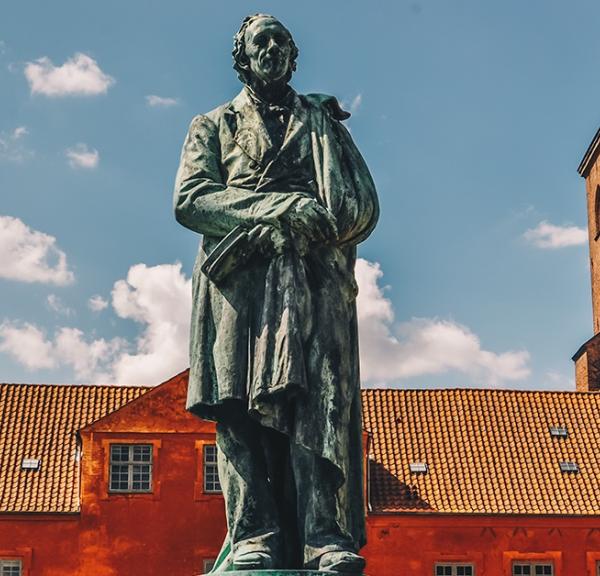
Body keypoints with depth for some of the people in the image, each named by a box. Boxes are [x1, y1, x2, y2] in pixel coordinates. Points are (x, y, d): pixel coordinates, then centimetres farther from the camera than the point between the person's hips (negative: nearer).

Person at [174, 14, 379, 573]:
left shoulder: (321, 120, 25)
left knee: (322, 396, -15)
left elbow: (364, 202, 13)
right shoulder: (214, 125, 23)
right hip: (241, 277, 0)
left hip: (315, 273, 0)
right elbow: (189, 199, 6)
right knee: (242, 398, -14)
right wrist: (276, 207, -9)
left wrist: (279, 228, -6)